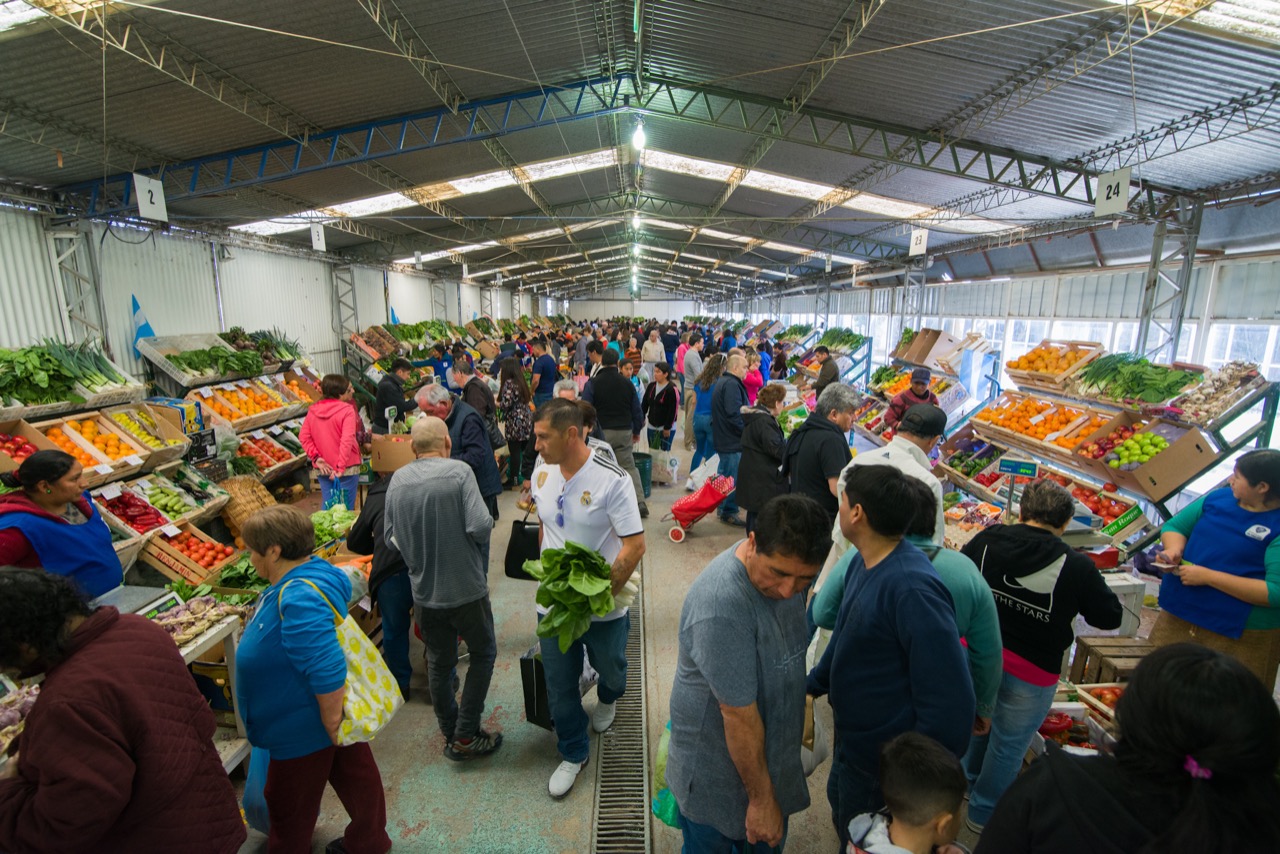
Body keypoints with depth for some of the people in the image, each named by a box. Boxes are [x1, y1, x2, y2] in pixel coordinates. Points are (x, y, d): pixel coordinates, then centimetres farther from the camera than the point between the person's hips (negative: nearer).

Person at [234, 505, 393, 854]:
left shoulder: (299, 600, -35)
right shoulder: (312, 570, -4)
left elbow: (327, 671, -37)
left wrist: (331, 722, -25)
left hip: (305, 727, -9)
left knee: (289, 803, 16)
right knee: (355, 773, 24)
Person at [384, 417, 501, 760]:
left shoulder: (398, 480, -3)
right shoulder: (458, 471, -17)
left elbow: (390, 535, 4)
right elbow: (480, 526, -24)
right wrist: (486, 525, -2)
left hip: (424, 591, 4)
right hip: (466, 588, -4)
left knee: (439, 662, 20)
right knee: (483, 653, 18)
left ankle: (450, 734, 36)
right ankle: (466, 736, 20)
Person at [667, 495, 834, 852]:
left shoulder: (786, 564, -12)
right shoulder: (722, 605, -38)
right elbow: (739, 715, -27)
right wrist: (761, 799, -15)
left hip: (772, 751, 7)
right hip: (718, 771, -6)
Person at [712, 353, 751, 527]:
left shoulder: (722, 382, 16)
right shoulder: (731, 384, -18)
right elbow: (734, 414, -27)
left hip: (723, 438, 11)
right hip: (732, 440, -11)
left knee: (725, 476, 20)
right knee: (733, 477, -1)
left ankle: (724, 509, 32)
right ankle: (729, 512, 8)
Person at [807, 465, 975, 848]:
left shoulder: (911, 589, -34)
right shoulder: (861, 561, -6)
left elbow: (949, 702, -29)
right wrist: (813, 684, 15)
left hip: (882, 759, -7)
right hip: (852, 736, 8)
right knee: (843, 819, 29)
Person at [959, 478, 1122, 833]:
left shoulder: (988, 538, -9)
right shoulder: (1077, 567, -17)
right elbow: (1111, 617, -4)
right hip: (1030, 671, -3)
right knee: (1008, 744, 17)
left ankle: (969, 779, 51)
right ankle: (984, 812, 36)